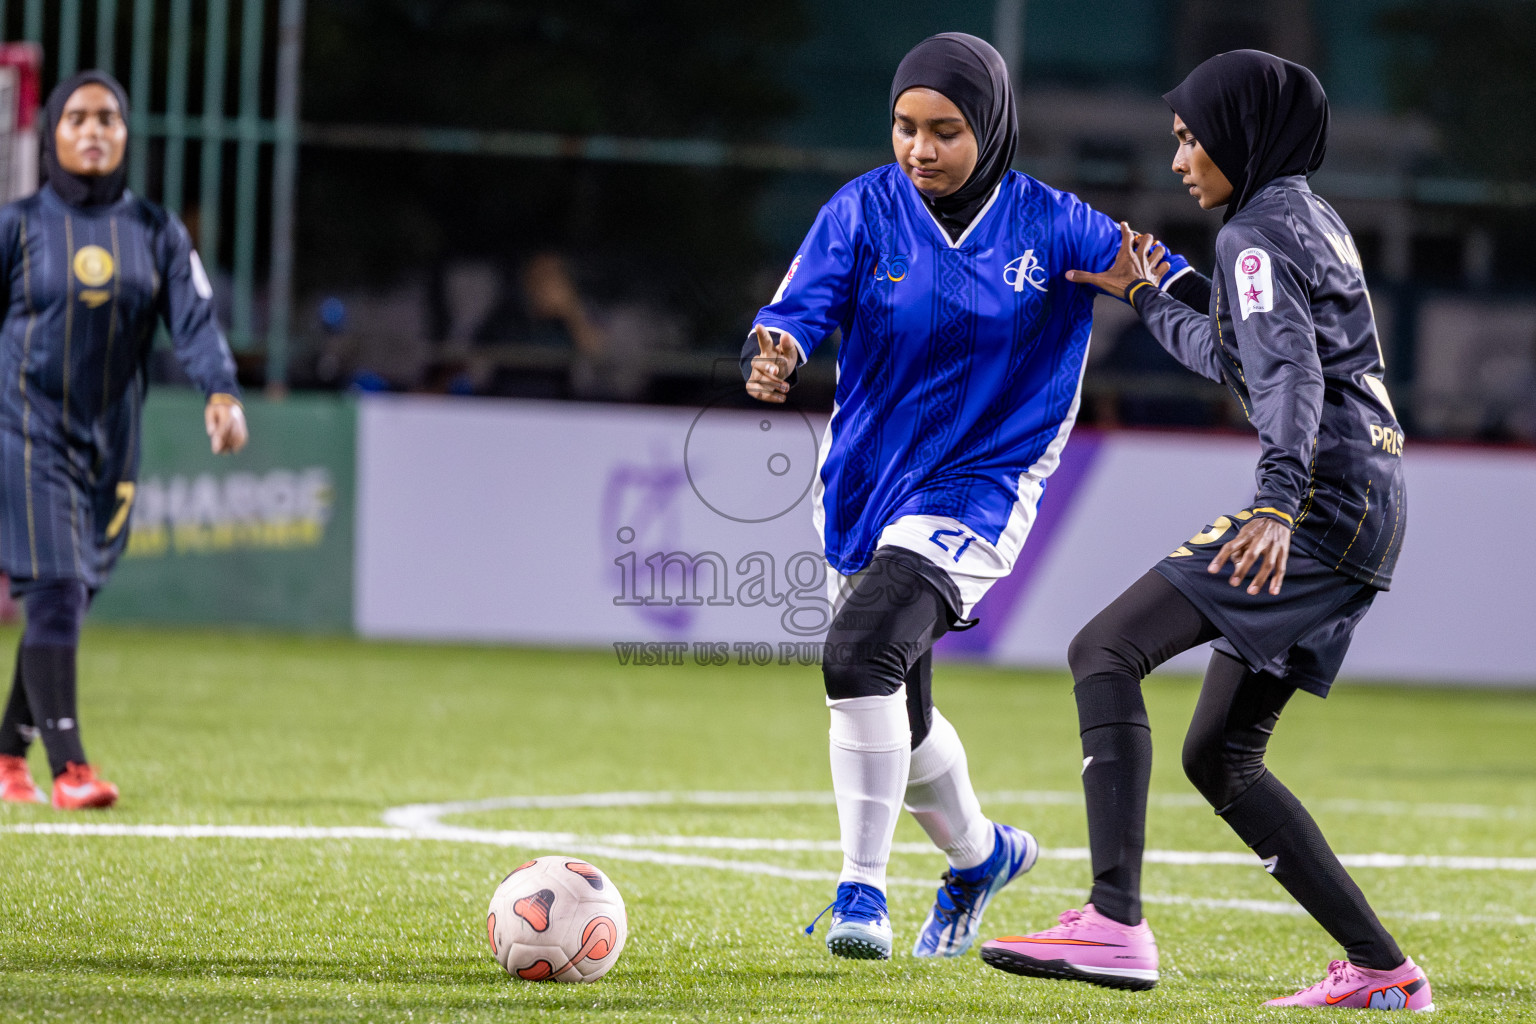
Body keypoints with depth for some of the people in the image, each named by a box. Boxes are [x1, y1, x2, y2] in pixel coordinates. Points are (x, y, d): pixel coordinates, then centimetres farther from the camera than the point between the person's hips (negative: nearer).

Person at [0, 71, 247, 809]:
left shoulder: (156, 232, 7)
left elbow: (194, 319, -3)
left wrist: (221, 392, -21)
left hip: (111, 444, 4)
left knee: (70, 600, 8)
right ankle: (69, 767, -17)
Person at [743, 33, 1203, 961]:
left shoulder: (1048, 226, -8)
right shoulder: (866, 208, -5)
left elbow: (1184, 292, -6)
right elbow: (802, 304, -16)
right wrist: (774, 355, -38)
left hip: (978, 484, -5)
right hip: (864, 481, 5)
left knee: (862, 650, -28)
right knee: (898, 718, 17)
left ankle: (863, 887, -19)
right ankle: (980, 853, 46)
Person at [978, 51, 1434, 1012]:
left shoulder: (1258, 235, -7)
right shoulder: (1316, 218, 22)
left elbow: (1290, 369, -23)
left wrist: (1280, 501, -36)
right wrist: (1146, 299, 46)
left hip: (1325, 500, -10)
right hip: (1369, 512, 10)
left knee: (1106, 651, -19)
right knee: (1219, 757, 13)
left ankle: (1116, 924, -33)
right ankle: (1383, 969, 10)